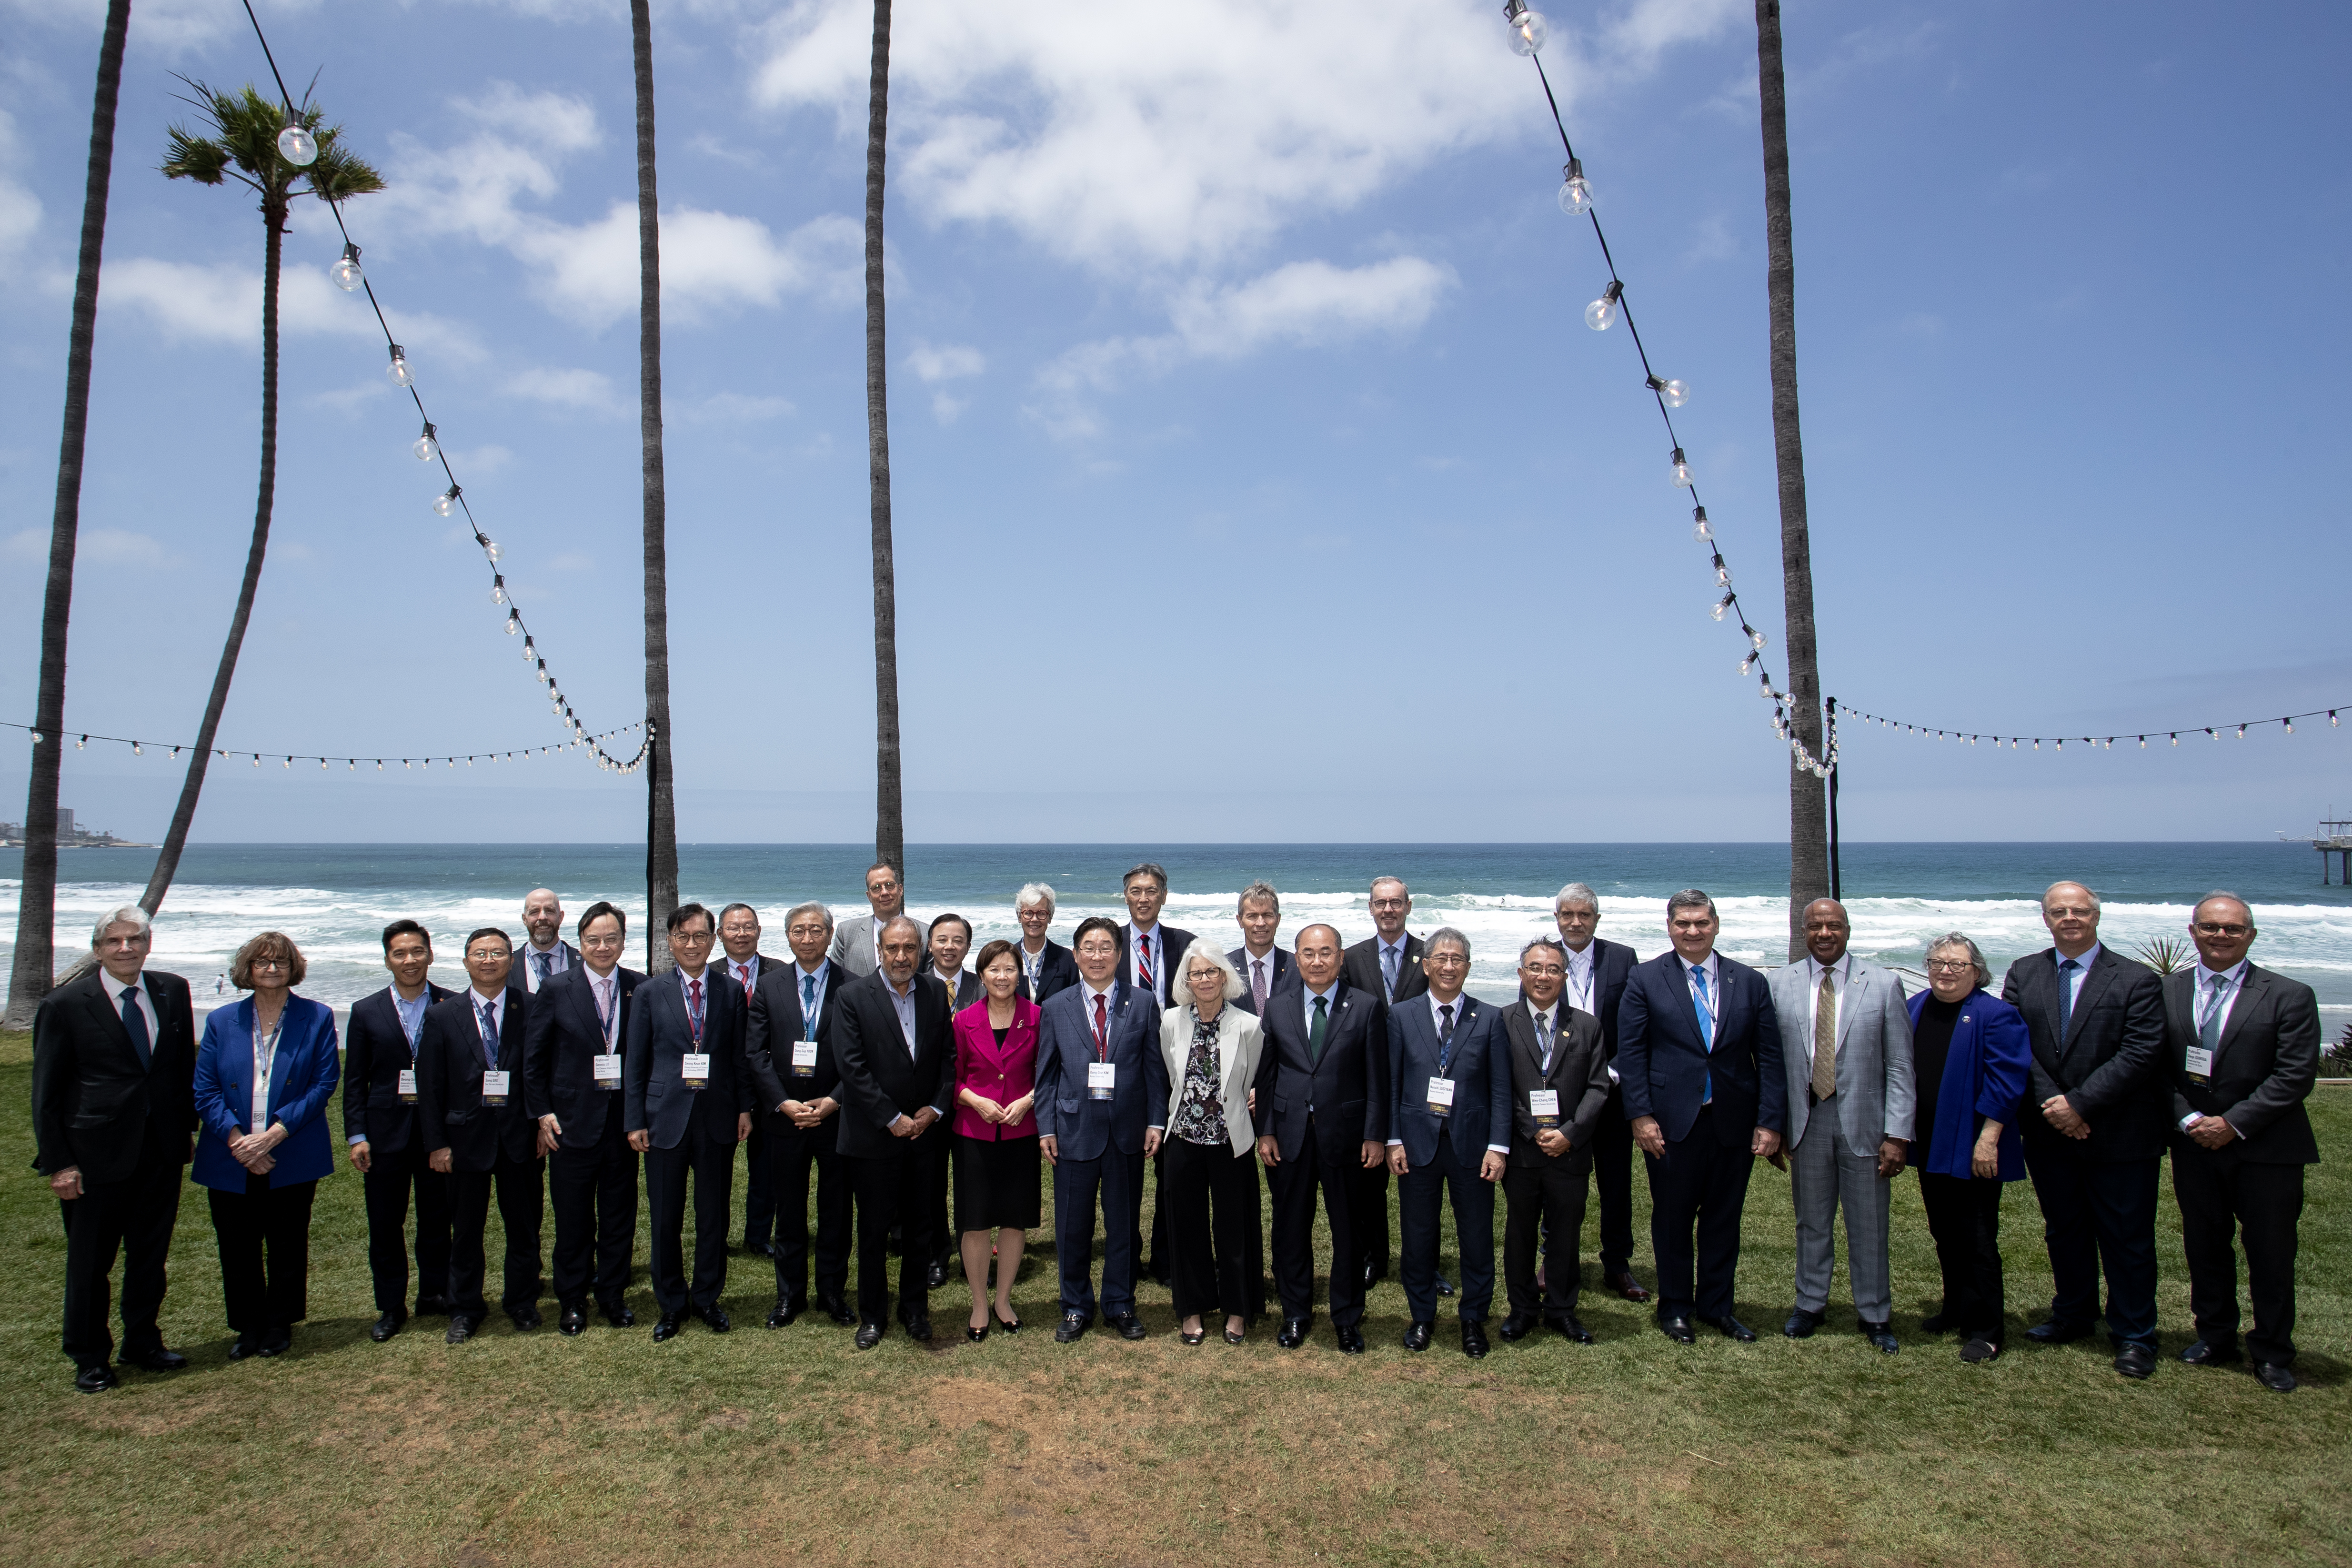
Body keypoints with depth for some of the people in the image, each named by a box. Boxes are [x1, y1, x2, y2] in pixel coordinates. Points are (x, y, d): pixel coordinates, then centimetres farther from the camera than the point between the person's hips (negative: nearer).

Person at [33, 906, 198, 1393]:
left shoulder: (173, 992, 2)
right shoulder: (64, 1005, -9)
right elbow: (46, 1094, -6)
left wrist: (186, 1130, 6)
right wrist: (58, 1164, -9)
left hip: (162, 1151, 4)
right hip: (97, 1154, -3)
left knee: (151, 1255, 15)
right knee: (90, 1261, 9)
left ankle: (142, 1342, 32)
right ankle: (89, 1357, 26)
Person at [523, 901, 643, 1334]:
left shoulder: (641, 989, 0)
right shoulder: (556, 990, -3)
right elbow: (533, 1058, 0)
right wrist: (542, 1113, -5)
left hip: (624, 1118, 2)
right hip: (572, 1119, -1)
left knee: (619, 1213, 10)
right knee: (573, 1217, 8)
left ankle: (612, 1294, 25)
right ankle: (572, 1301, 23)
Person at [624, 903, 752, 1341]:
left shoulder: (731, 992, 4)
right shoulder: (650, 993, 2)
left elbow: (740, 1056, 6)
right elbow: (635, 1063, 2)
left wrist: (745, 1108, 0)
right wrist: (635, 1121, -3)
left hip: (718, 1119, 1)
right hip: (666, 1118, 0)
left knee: (714, 1215, 10)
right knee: (666, 1219, 8)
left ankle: (707, 1297, 26)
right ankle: (671, 1303, 24)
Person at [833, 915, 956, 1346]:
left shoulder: (936, 993, 4)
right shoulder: (854, 997, -7)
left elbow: (949, 1056, 6)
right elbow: (852, 1067, -12)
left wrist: (934, 1109, -6)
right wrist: (893, 1119, -13)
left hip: (924, 1130, 3)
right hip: (874, 1135, -3)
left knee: (921, 1229, 10)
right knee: (873, 1230, 8)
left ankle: (915, 1308, 27)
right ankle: (872, 1315, 23)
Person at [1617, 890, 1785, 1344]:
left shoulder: (1749, 982, 5)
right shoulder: (1645, 979, 0)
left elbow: (1770, 1057, 4)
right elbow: (1630, 1051, -3)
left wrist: (1771, 1121, -3)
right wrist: (1641, 1115, -10)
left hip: (1734, 1122, 2)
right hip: (1672, 1121, -2)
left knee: (1724, 1219, 12)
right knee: (1673, 1218, 9)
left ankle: (1717, 1306, 28)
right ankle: (1675, 1307, 24)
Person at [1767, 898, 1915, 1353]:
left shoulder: (1883, 985, -3)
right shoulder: (1781, 984, 2)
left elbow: (1899, 1067, -3)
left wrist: (1897, 1134, -9)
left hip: (1863, 1121, -1)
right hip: (1805, 1120, 1)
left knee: (1869, 1225, 7)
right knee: (1812, 1221, 12)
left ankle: (1876, 1316, 23)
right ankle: (1810, 1305, 28)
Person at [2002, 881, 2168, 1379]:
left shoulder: (2136, 980, -6)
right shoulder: (2023, 974, 5)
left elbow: (2140, 1054, -14)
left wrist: (2078, 1103, -18)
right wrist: (2049, 1104, -13)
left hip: (2120, 1135, -3)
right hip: (2050, 1133, 4)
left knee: (2127, 1240, 5)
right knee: (2063, 1231, 17)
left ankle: (2133, 1336, 19)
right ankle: (2072, 1315, 33)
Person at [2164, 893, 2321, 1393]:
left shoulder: (2290, 996, -5)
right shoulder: (2166, 992, 3)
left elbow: (2295, 1076, -11)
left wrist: (2234, 1124, -15)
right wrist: (2188, 1120, -11)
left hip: (2267, 1150, -2)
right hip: (2194, 1146, 3)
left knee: (2271, 1255, 6)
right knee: (2204, 1248, 13)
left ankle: (2272, 1352, 22)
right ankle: (2215, 1337, 29)